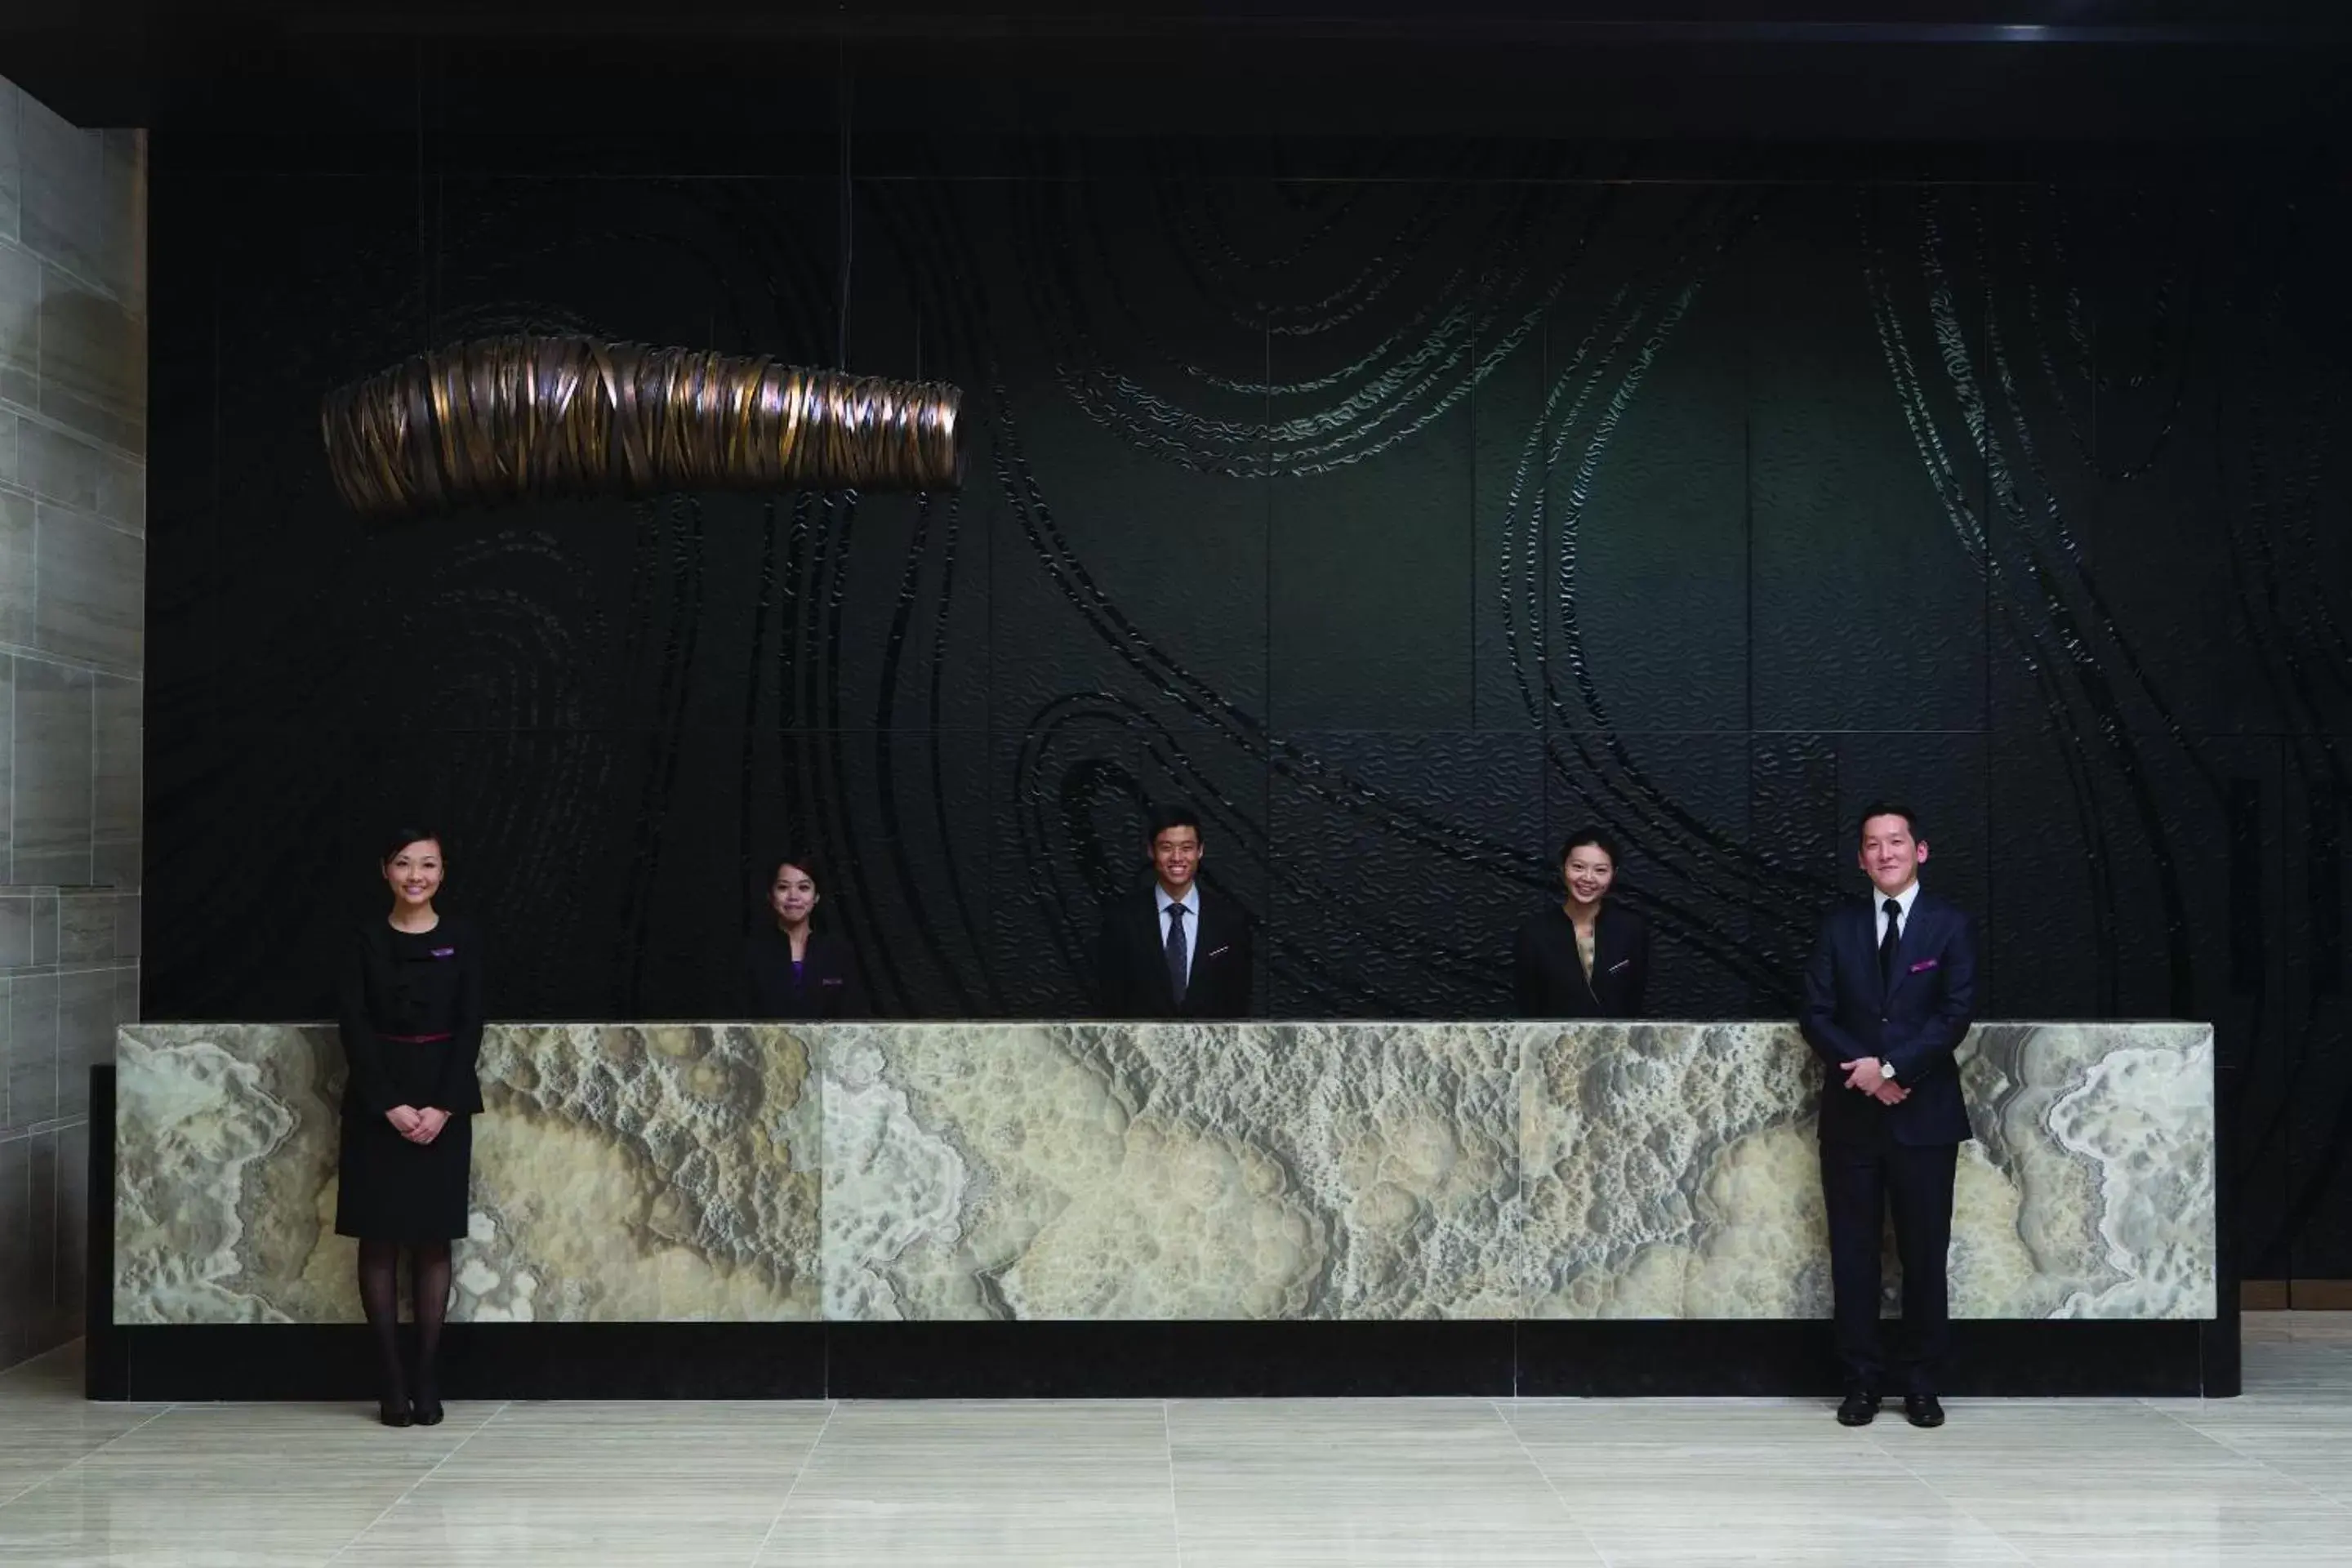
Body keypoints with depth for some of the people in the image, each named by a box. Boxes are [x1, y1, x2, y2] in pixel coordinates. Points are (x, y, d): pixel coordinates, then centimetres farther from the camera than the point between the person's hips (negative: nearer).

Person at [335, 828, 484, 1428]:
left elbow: (469, 1027, -2)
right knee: (379, 1239, 1)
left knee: (432, 1240, 2)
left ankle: (428, 1378, 7)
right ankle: (392, 1379, 7)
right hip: (377, 1102, 0)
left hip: (443, 1102, 0)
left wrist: (442, 1106, -12)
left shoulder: (462, 937, 3)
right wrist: (390, 1105, -13)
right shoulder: (365, 939, 2)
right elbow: (354, 1027, -4)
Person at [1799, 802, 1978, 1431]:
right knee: (1852, 1251, 4)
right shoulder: (1839, 926, 8)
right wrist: (1863, 1069, -13)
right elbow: (1816, 1014, 2)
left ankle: (1922, 1382, 13)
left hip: (1924, 1113, -2)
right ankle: (1861, 1379, 12)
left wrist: (1893, 1068, -16)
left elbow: (1956, 1013, -8)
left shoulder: (1949, 924, 1)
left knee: (1924, 1252, 3)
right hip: (1850, 1115, 2)